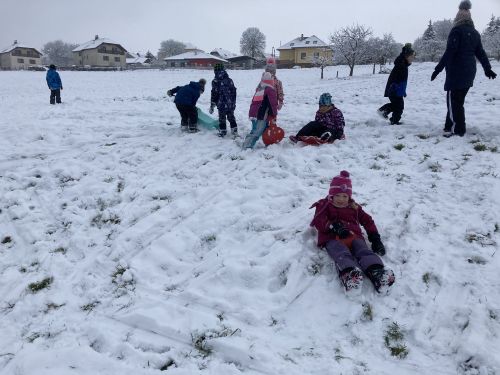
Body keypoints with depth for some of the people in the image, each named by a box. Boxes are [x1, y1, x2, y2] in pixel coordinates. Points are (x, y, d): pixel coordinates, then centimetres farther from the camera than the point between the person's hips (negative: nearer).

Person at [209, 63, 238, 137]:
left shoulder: (216, 81, -10)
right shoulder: (230, 80, 5)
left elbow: (214, 94, -11)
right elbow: (234, 92, 10)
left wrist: (212, 106, -4)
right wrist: (233, 103, 21)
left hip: (222, 105, -4)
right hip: (231, 105, 4)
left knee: (222, 118, 9)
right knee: (231, 117, 18)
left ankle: (222, 132, 15)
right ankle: (234, 131, 22)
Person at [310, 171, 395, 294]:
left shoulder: (354, 207, 29)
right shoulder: (324, 205, 19)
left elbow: (367, 221, 28)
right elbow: (319, 221, 2)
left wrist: (375, 238, 13)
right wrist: (334, 226, -18)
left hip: (353, 236, 3)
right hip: (332, 238, -3)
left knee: (364, 251, -29)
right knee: (342, 253, -36)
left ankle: (377, 271, -54)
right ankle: (349, 274, -65)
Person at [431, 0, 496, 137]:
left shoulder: (457, 30, -7)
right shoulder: (475, 33, 14)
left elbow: (449, 52, -17)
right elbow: (480, 52, 18)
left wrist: (438, 69, -17)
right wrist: (488, 69, 26)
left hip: (456, 72, -8)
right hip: (469, 72, 8)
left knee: (453, 101, -4)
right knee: (458, 101, 13)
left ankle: (457, 130, -5)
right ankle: (450, 127, 18)